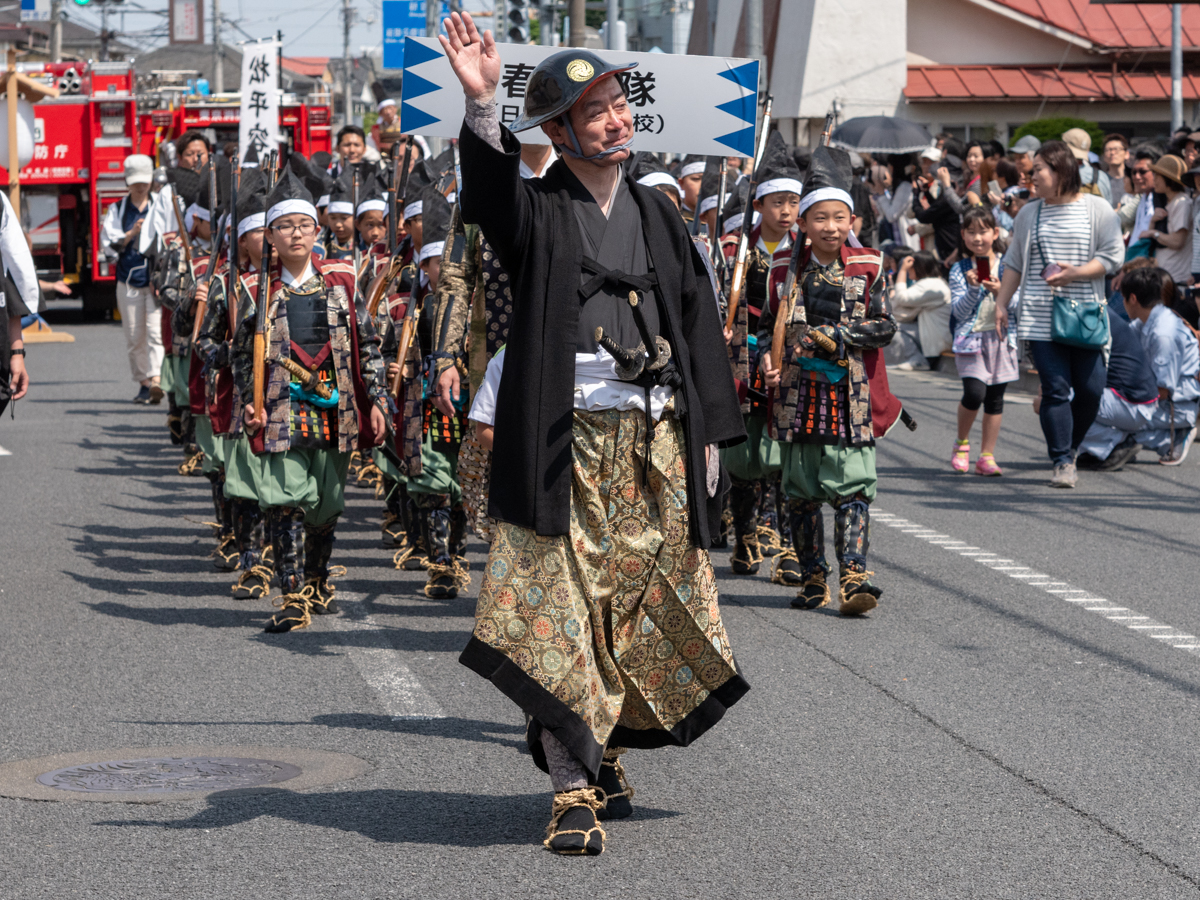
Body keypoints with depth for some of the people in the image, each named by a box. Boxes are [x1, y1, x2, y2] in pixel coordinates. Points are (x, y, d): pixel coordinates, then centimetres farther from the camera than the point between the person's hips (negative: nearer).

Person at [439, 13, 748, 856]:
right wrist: (482, 104, -40)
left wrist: (709, 435, 9)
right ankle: (575, 790, -5)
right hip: (567, 444, -4)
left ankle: (607, 752, 28)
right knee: (564, 612, -7)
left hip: (658, 442, 4)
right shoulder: (537, 213, 1)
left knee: (639, 608, 10)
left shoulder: (658, 216, 13)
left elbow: (699, 326, 15)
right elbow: (490, 194, -23)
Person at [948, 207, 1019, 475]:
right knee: (974, 392, -18)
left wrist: (1000, 292, -14)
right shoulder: (960, 270, 1)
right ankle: (962, 444, 6)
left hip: (1000, 337, 3)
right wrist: (973, 289, -18)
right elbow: (959, 311, -5)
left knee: (995, 397, 4)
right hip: (971, 338, -3)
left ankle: (987, 457, 11)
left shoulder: (1005, 266, 6)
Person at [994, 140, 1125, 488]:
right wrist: (1001, 303, 10)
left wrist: (1075, 273, -15)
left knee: (1090, 389, -3)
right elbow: (1014, 263, 18)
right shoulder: (1028, 214, 13)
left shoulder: (1097, 209, 3)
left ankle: (1068, 446, 20)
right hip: (1041, 318, 1)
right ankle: (1063, 462, -5)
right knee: (1055, 389, -8)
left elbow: (1113, 256, -3)